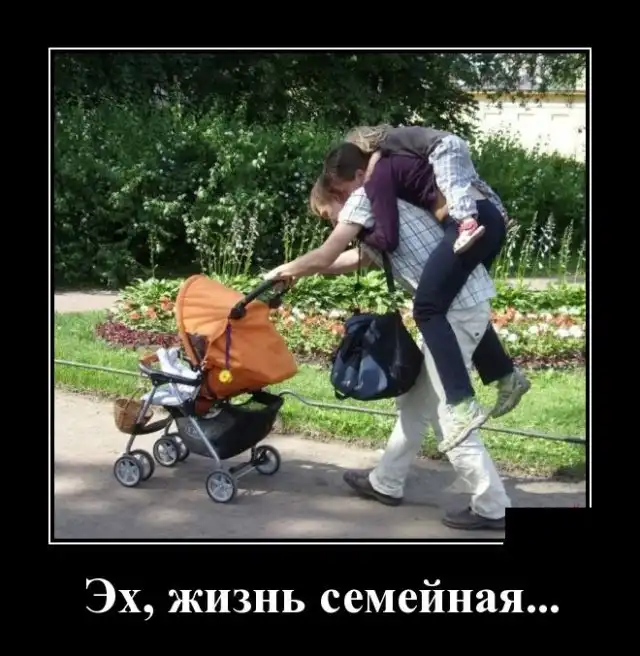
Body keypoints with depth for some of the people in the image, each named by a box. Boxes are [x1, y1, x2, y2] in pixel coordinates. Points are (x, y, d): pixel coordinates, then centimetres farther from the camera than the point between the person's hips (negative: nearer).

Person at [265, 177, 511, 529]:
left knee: (447, 413, -3)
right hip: (460, 301, 10)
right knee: (417, 399, 19)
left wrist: (282, 271, 15)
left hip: (457, 306, -10)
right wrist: (295, 271, 36)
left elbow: (323, 258, -1)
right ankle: (387, 483, 31)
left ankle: (491, 507, 5)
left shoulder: (364, 197, -3)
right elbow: (350, 259, 35)